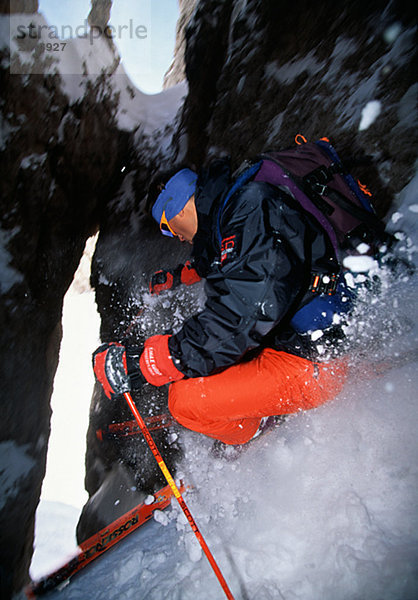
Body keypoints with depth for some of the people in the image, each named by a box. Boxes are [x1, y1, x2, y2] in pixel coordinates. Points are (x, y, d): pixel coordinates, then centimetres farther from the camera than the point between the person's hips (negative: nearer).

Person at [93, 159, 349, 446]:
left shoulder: (251, 209, -21)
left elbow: (239, 319, -32)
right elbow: (211, 264, 35)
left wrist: (136, 365, -28)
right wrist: (178, 276, 52)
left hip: (314, 361, -10)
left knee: (185, 399, -17)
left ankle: (256, 438, 12)